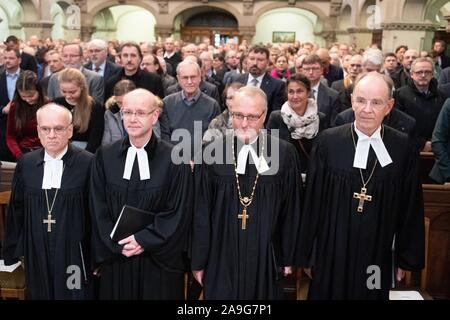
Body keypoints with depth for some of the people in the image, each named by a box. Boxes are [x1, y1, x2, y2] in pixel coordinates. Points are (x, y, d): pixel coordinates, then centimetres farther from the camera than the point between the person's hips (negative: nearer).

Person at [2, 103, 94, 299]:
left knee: (74, 293, 9)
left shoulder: (88, 163, -10)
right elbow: (16, 209, 9)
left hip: (74, 251, -3)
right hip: (37, 252, 3)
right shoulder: (26, 163, 2)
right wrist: (13, 250, 12)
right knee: (40, 293, 16)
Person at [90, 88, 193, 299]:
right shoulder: (105, 156, 1)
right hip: (116, 260, 2)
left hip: (159, 260, -2)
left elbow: (180, 212, -9)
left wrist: (144, 240, -14)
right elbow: (99, 209, 0)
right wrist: (118, 244, -10)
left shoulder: (174, 159, -7)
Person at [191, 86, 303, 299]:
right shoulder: (212, 153, -7)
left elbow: (291, 210, 0)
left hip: (266, 256, 0)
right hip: (221, 256, 0)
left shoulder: (285, 154, -7)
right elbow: (201, 212, -2)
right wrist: (198, 260, 1)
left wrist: (288, 257, 5)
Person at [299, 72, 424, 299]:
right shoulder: (328, 142, -9)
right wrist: (307, 254, 0)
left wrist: (407, 259, 6)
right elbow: (312, 202, -4)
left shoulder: (404, 148, -6)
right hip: (331, 253, -1)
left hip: (378, 255, 1)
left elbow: (411, 207, 1)